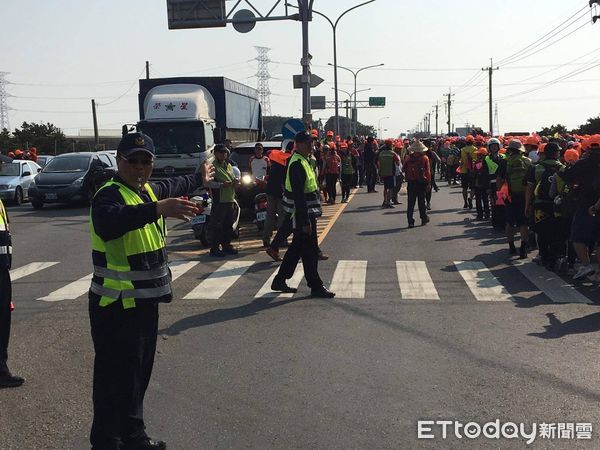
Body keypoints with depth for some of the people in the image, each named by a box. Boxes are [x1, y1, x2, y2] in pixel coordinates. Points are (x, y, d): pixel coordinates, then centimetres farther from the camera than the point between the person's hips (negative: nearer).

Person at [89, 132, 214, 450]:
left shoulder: (148, 190, 9)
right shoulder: (110, 195, -19)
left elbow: (171, 187, 33)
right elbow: (108, 222, -44)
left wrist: (199, 179, 51)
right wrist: (158, 209, -57)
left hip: (145, 302, 10)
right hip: (116, 307, -9)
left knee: (139, 375, 20)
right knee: (115, 379, -2)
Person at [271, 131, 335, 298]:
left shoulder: (303, 161, 14)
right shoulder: (297, 164, -19)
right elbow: (299, 196, -23)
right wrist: (305, 221, -24)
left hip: (307, 214, 10)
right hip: (303, 215, -10)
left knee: (297, 248, 16)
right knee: (310, 251, -1)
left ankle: (279, 281, 25)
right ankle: (316, 287, 9)